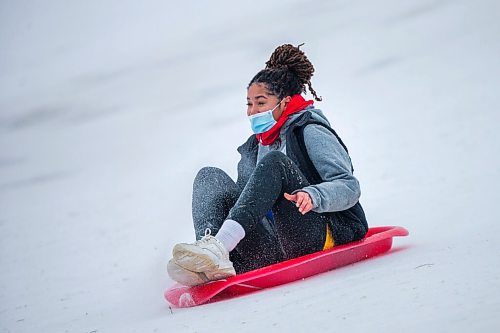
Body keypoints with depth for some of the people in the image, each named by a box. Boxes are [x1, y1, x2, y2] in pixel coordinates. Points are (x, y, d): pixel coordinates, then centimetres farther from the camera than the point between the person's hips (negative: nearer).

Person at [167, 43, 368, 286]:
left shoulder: (311, 133, 0)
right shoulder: (257, 146, 21)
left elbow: (350, 187, -11)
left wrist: (312, 196, -30)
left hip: (328, 236, -7)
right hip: (280, 252, 7)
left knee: (274, 163, -26)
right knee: (210, 177, -3)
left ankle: (219, 246, -43)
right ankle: (214, 262, -33)